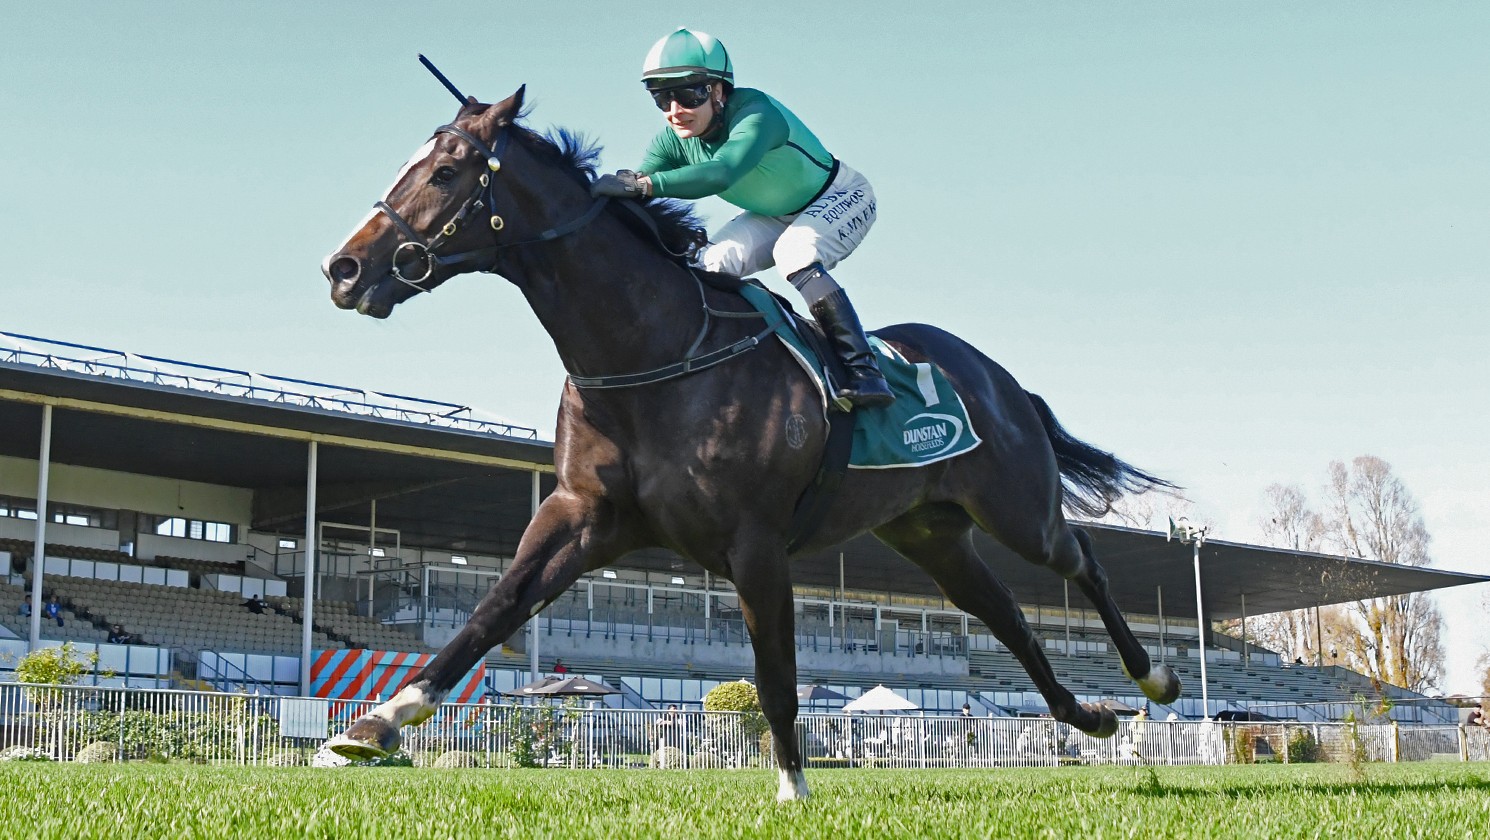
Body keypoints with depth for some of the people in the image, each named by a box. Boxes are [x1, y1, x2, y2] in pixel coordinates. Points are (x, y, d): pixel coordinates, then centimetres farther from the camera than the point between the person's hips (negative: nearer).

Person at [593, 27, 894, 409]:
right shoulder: (673, 140, -16)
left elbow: (722, 173, -56)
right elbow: (633, 188, -22)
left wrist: (644, 183, -66)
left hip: (841, 197, -7)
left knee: (794, 252, -34)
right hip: (775, 215, 7)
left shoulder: (756, 113, -38)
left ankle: (864, 373, -32)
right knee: (711, 266, -12)